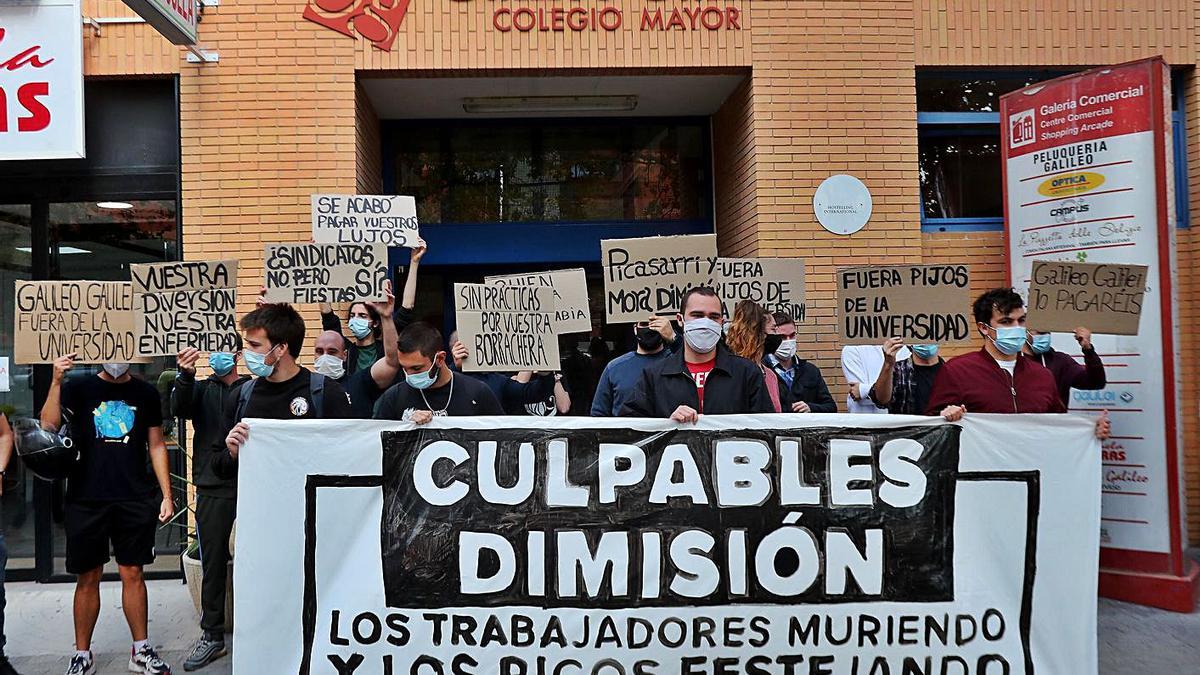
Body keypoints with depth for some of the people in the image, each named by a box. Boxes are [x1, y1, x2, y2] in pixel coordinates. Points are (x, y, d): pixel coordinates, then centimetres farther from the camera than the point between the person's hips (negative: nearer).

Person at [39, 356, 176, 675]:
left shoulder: (146, 393, 7)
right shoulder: (78, 388, 3)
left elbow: (157, 446, 10)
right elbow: (48, 426, -13)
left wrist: (166, 494, 4)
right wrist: (56, 381, -23)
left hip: (136, 500, 1)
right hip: (86, 501, -1)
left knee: (133, 573, 6)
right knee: (88, 577, 7)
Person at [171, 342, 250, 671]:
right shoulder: (200, 389, 12)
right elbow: (180, 410, -9)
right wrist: (185, 376, -26)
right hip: (212, 488, 2)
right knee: (213, 563, 6)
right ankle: (212, 636, 16)